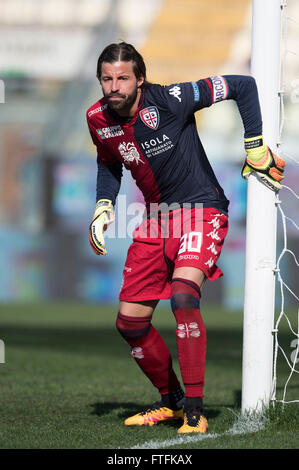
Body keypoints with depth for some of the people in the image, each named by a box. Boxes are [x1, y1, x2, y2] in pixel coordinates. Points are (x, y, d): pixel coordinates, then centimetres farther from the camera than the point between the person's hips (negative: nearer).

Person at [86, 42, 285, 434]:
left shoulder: (169, 100, -21)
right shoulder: (98, 118, -4)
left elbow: (243, 85, -14)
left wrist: (255, 145, -11)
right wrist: (103, 206, 4)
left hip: (202, 211, -6)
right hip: (156, 219, 7)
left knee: (183, 295, -30)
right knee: (130, 322, 4)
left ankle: (195, 412, -24)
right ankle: (171, 401, 27)